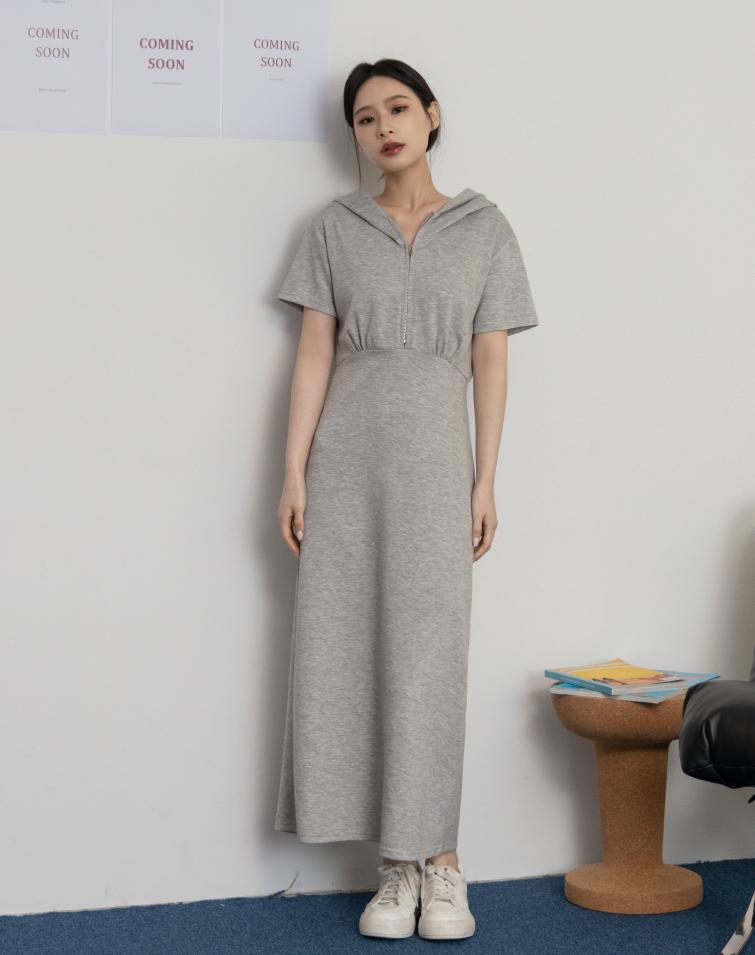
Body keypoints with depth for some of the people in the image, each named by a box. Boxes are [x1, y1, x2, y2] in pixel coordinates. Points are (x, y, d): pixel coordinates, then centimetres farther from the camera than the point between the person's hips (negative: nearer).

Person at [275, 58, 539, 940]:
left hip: (434, 457, -1)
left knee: (427, 655, -4)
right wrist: (294, 473, -2)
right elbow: (314, 354, 4)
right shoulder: (334, 230, 8)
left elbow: (490, 361, 5)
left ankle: (441, 866, 7)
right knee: (344, 652, -1)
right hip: (345, 455, 1)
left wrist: (486, 482, 0)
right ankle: (398, 868, 8)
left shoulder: (484, 230, 7)